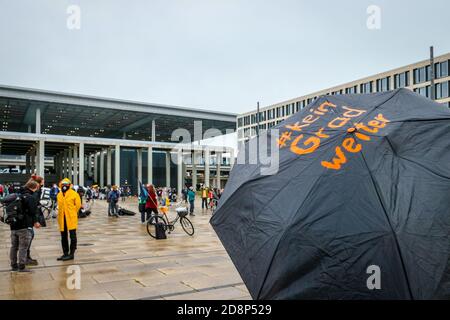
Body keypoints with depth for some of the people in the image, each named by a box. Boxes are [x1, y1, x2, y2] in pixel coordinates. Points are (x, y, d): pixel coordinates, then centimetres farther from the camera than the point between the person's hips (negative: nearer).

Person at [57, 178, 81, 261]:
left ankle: (72, 253, 6)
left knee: (72, 235, 0)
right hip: (62, 218, 6)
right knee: (63, 236, 12)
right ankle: (65, 253, 22)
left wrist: (72, 213, 3)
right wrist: (62, 213, 14)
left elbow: (78, 205, -3)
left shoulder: (74, 194, -7)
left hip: (71, 218, -6)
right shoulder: (59, 195, 10)